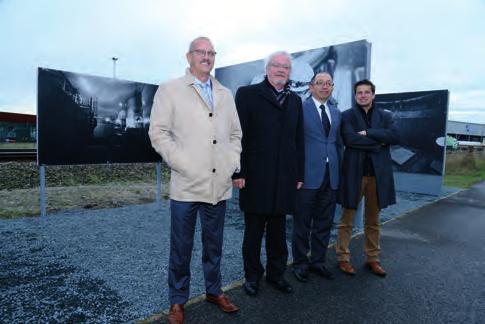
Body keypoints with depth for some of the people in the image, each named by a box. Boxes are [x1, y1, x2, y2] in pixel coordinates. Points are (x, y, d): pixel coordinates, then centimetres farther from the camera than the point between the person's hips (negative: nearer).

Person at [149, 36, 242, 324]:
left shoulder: (225, 94, 15)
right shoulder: (170, 90, 2)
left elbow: (235, 133, 18)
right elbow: (159, 132, -5)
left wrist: (233, 163, 4)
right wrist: (183, 165, -12)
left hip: (219, 185, 4)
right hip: (186, 185, -3)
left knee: (214, 245, 16)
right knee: (181, 247, 8)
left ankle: (214, 290, 35)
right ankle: (178, 300, 27)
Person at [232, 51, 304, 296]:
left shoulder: (295, 101, 13)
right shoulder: (247, 94, -1)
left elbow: (299, 140, 12)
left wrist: (299, 174, 9)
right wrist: (238, 172, -12)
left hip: (284, 179, 4)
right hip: (255, 178, -4)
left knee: (278, 231, 14)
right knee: (253, 231, 10)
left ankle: (276, 273, 31)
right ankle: (252, 275, 27)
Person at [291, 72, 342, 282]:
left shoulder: (336, 113, 15)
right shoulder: (301, 109, -4)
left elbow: (339, 143, 18)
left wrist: (340, 170, 12)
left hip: (331, 176, 6)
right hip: (308, 175, -5)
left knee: (324, 223, 13)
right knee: (302, 223, 6)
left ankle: (318, 261, 29)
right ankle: (300, 263, 22)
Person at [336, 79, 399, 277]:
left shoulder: (385, 116, 13)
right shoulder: (347, 116, 3)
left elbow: (394, 136, -5)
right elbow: (350, 139, -14)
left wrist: (368, 133, -12)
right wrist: (378, 143, -9)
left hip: (378, 174, 3)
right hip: (354, 172, -3)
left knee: (373, 221, 12)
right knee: (346, 219, 3)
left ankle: (373, 259, 23)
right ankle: (343, 258, 14)